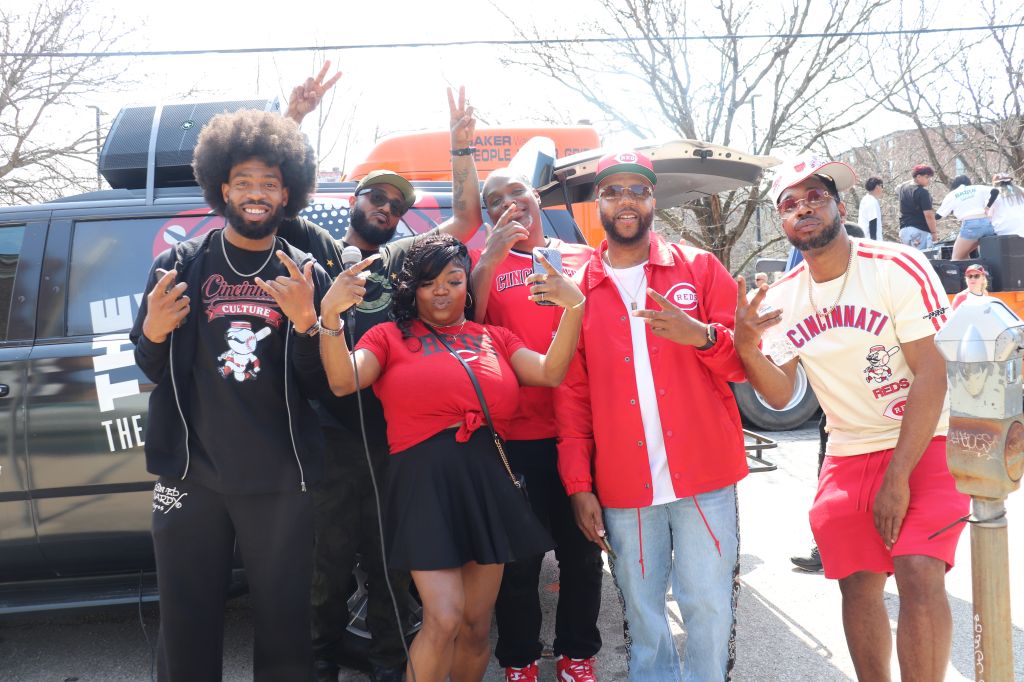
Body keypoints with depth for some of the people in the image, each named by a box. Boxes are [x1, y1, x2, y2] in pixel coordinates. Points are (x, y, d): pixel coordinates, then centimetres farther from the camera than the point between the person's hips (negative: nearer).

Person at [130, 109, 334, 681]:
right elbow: (152, 370, 8)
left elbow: (319, 385, 0)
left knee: (284, 624, 7)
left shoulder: (308, 276, 3)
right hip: (192, 475, 1)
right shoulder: (179, 265, 4)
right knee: (187, 629, 10)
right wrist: (154, 333, -13)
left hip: (280, 479, 0)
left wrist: (306, 323, -17)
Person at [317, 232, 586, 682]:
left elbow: (551, 373, 0)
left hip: (489, 479, 4)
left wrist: (573, 308, -12)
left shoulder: (495, 338, 14)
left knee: (476, 626, 11)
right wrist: (331, 317, -24)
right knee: (444, 621, -11)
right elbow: (343, 381, -9)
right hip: (425, 480, -3)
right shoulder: (390, 336, 7)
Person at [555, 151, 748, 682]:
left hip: (703, 477, -1)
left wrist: (702, 336, -19)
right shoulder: (578, 290, 7)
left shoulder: (699, 268, 5)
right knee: (641, 612, 11)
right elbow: (571, 394, 6)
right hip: (623, 486, 1)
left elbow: (745, 360, 2)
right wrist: (578, 484, 0)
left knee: (710, 607, 4)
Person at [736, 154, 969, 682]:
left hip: (924, 445, -4)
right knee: (858, 585, 7)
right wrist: (746, 347, -23)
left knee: (919, 574, -19)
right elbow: (780, 395, -2)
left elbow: (931, 375, -16)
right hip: (847, 456, 4)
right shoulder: (781, 298, 1)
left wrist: (897, 479, -18)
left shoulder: (899, 268, -13)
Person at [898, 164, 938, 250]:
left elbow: (897, 189, 38)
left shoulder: (903, 187, 9)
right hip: (920, 230, -8)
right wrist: (934, 232, -10)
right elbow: (928, 215, -17)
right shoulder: (922, 192, -14)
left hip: (904, 229, 8)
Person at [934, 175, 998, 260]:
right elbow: (995, 191, 2)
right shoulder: (977, 188, 19)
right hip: (987, 223, 4)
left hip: (970, 225, -4)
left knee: (957, 258, 3)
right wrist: (987, 207, 9)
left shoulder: (951, 195, 13)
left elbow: (938, 216, 12)